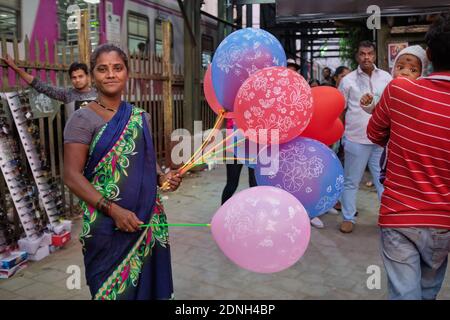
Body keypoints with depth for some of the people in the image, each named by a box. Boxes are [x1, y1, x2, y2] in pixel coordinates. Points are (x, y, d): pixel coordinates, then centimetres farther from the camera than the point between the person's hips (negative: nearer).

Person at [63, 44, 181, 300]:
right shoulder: (83, 119, -7)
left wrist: (162, 177, -2)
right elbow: (72, 176, -12)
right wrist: (113, 209, -20)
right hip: (107, 224, -5)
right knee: (115, 290, 8)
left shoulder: (140, 116, 8)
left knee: (147, 284, 14)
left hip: (148, 219, 5)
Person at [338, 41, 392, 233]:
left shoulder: (386, 78, 5)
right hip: (356, 140, -1)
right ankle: (348, 218, 21)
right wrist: (340, 136, 3)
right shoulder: (348, 80, 0)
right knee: (351, 181, 8)